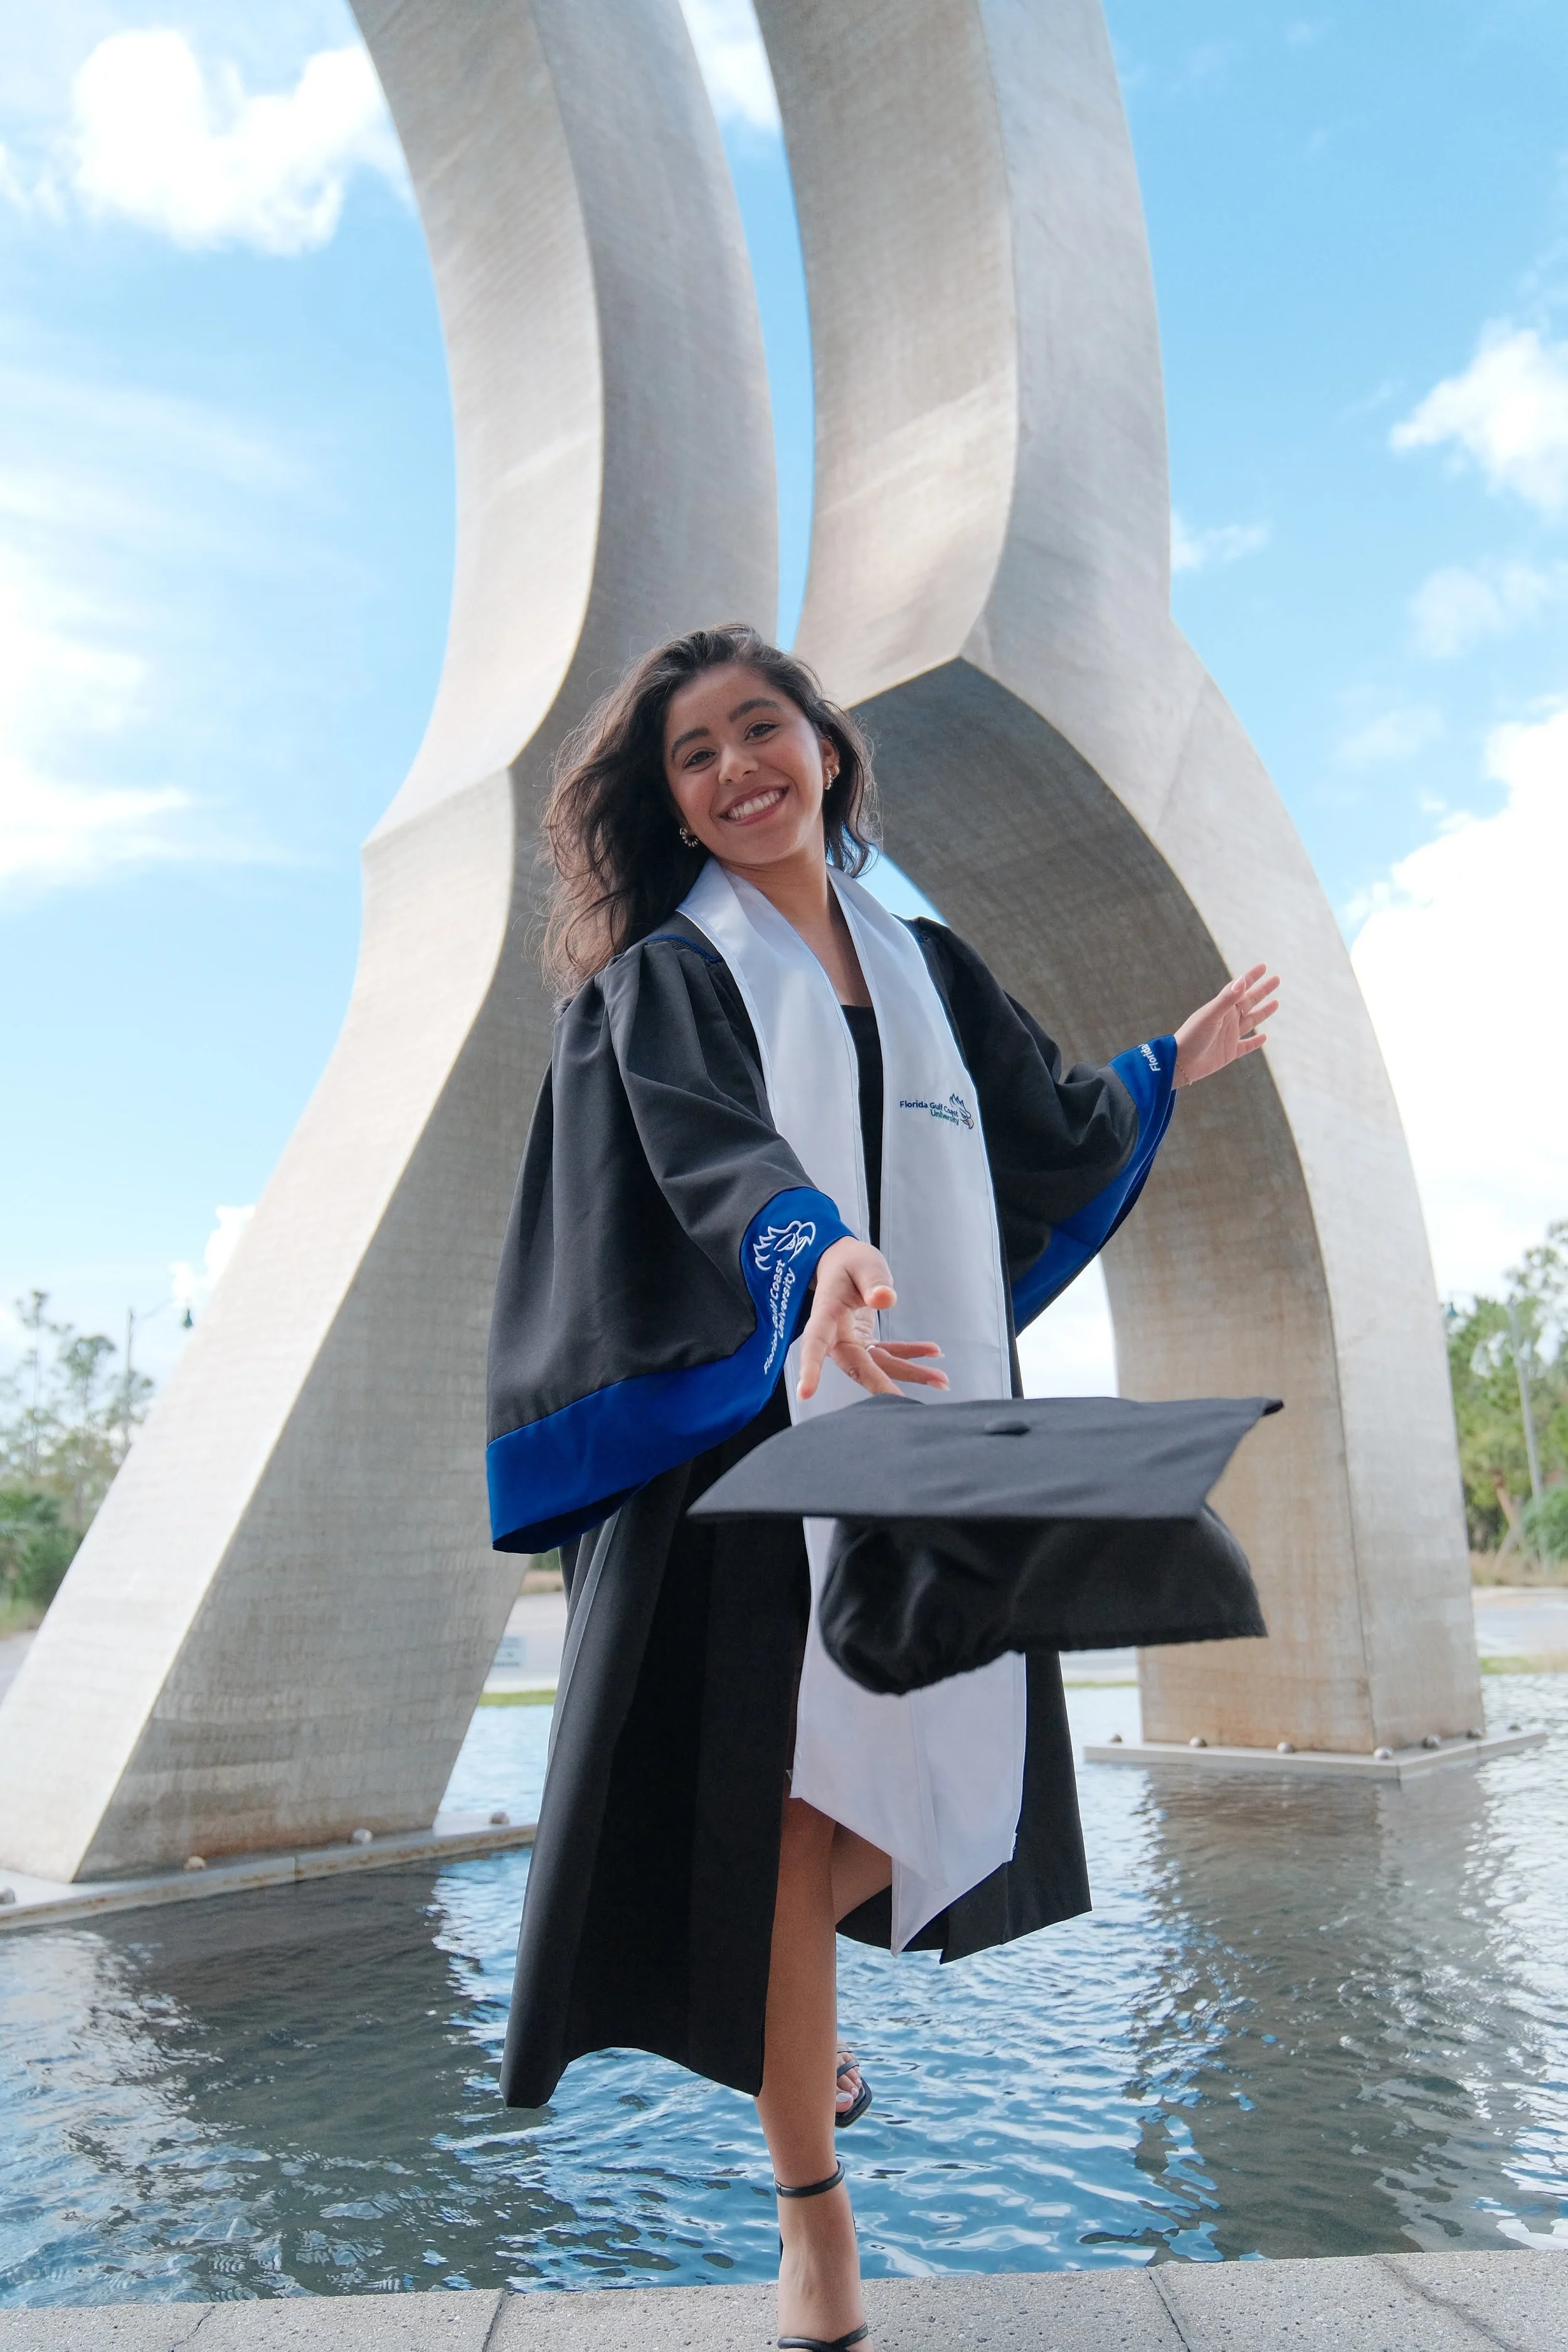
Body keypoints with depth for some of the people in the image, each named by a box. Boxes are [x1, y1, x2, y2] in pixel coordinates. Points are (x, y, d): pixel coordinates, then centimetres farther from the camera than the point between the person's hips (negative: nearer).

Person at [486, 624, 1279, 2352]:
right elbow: (718, 1149, -20)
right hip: (754, 1421, -4)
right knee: (785, 1807, -2)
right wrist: (814, 1259, -40)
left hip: (933, 1416, 5)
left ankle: (787, 2000, 41)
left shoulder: (925, 966, 16)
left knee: (921, 1774, 9)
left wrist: (1171, 1065, 41)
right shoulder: (662, 976, 0)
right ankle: (811, 2212, 18)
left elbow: (1046, 1129, 26)